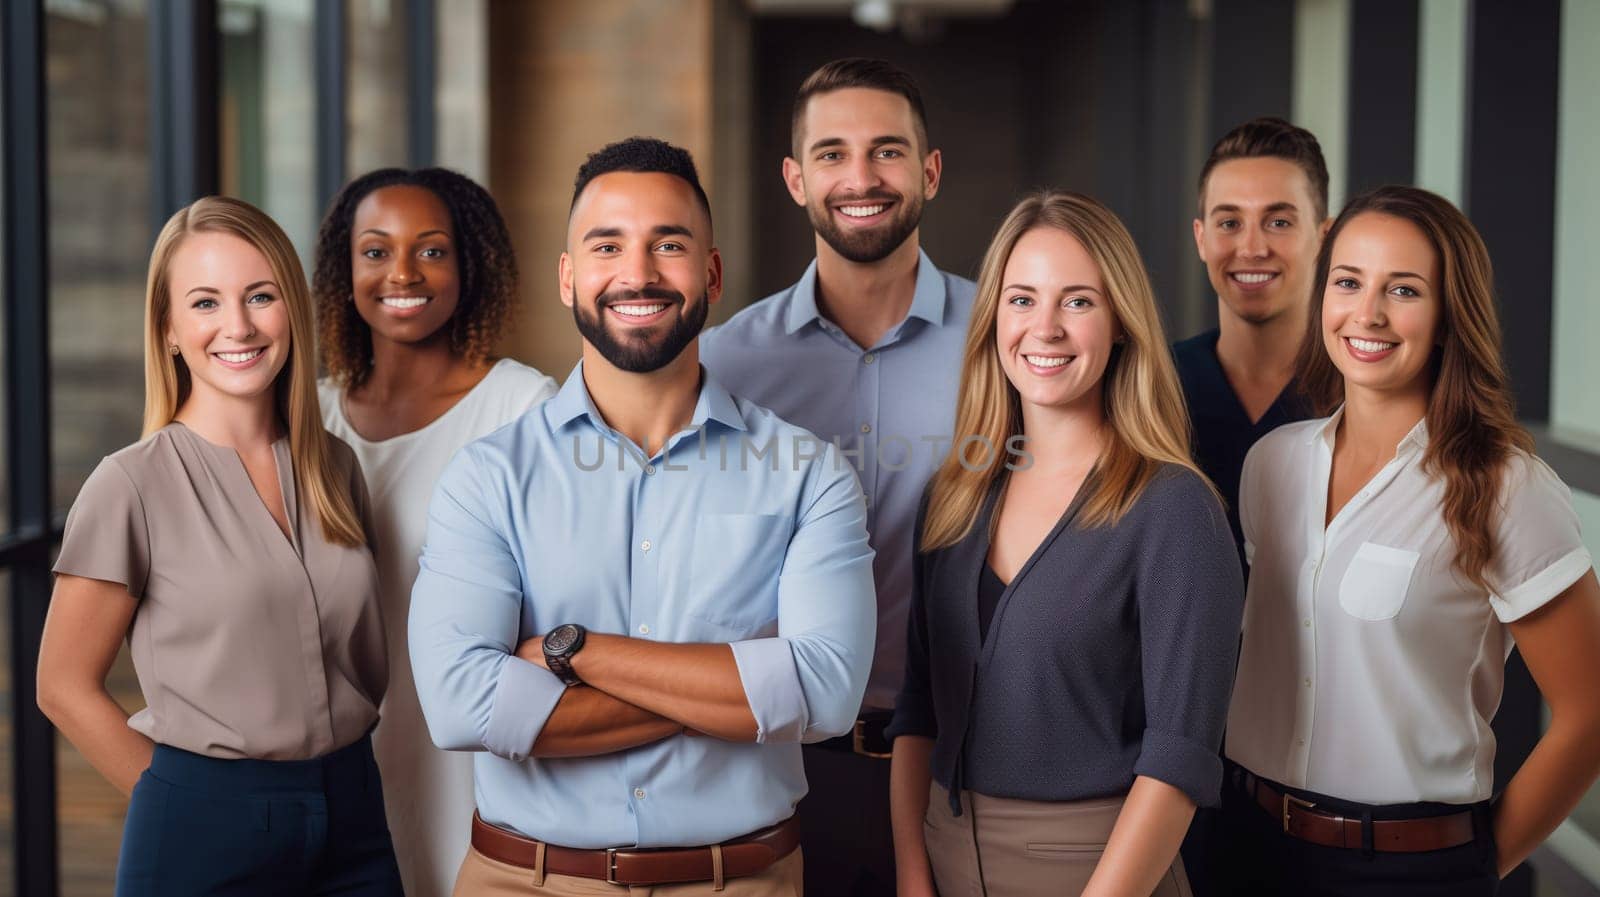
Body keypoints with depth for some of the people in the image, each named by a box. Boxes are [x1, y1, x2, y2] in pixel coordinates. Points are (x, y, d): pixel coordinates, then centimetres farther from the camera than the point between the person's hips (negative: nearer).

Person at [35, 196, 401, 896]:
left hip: (353, 818, 4)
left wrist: (333, 782, 4)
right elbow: (65, 688, -5)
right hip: (207, 837, -4)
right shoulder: (133, 486, -9)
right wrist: (190, 802, -4)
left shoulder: (334, 468, 4)